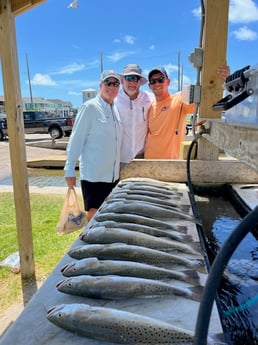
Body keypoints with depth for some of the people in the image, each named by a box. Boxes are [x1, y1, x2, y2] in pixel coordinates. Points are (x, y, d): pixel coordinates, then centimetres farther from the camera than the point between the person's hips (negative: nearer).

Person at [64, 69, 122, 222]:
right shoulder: (90, 107, -11)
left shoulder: (115, 109, 10)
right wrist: (70, 170, -11)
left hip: (113, 175, 7)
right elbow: (76, 140, -11)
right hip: (94, 175, -6)